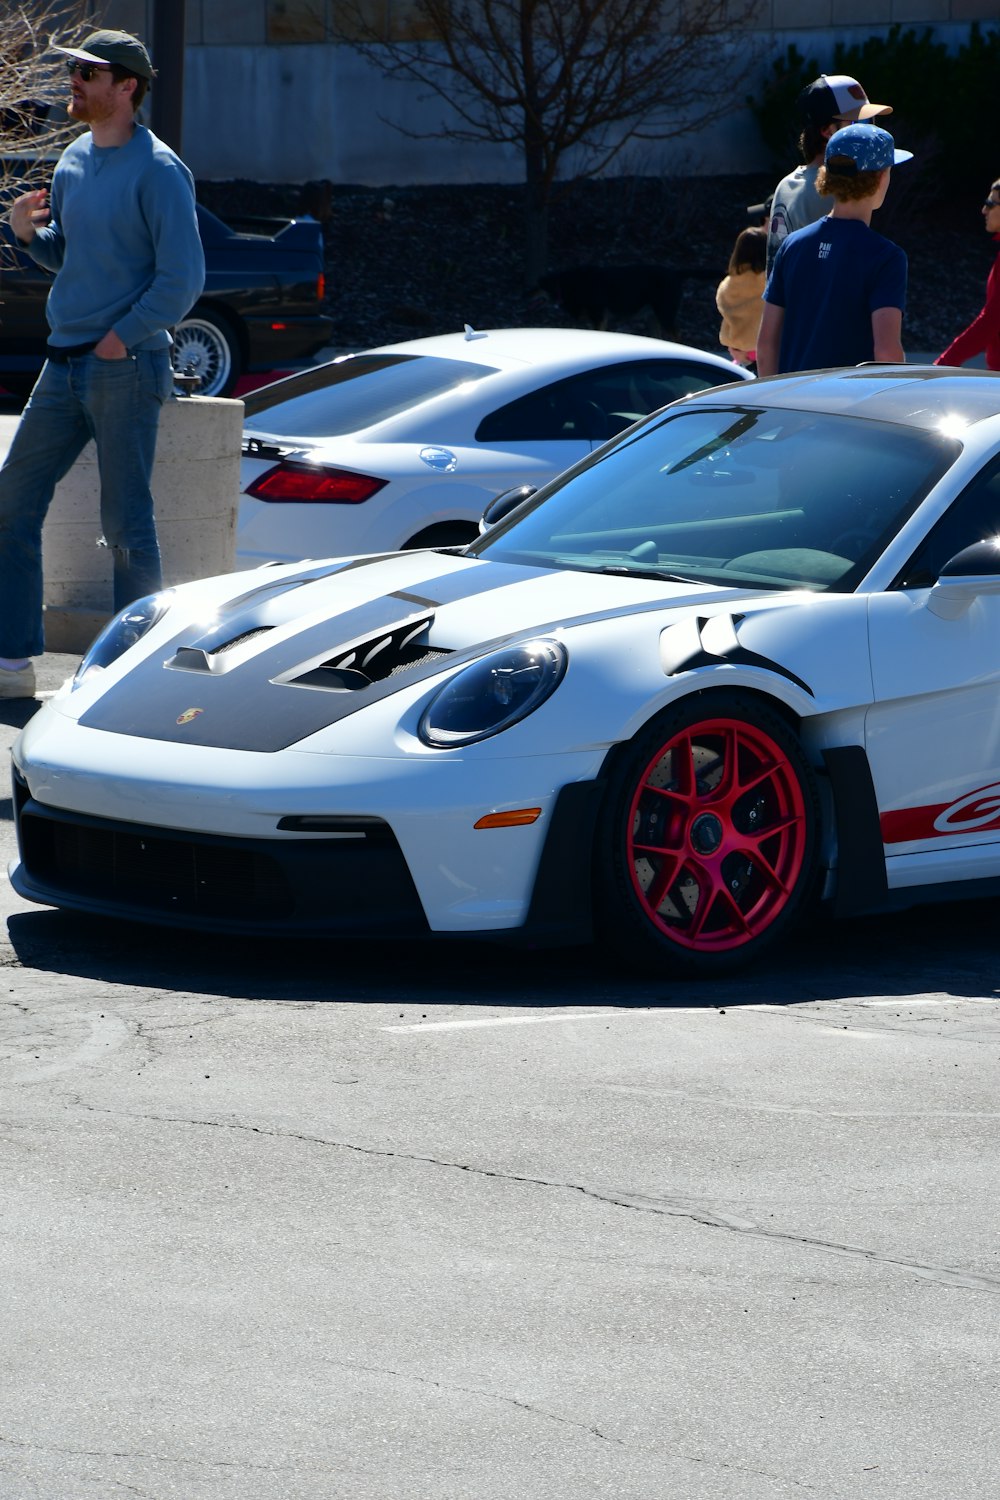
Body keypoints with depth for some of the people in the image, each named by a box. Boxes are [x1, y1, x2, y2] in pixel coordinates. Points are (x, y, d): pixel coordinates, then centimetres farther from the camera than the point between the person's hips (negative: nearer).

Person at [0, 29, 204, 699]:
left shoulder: (157, 171, -11)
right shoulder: (74, 160, 13)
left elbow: (182, 278, -14)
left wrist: (120, 339, -16)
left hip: (126, 368, -8)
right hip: (65, 365, 8)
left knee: (126, 520, -3)